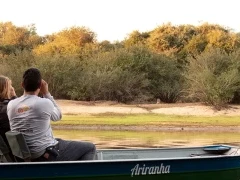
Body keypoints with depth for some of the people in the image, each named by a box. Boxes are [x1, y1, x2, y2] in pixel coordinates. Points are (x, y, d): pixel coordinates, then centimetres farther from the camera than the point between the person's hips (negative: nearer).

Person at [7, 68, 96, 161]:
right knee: (90, 148, 5)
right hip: (46, 155, -7)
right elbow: (58, 116, 3)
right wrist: (46, 93, 3)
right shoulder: (44, 103, -18)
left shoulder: (11, 105, -4)